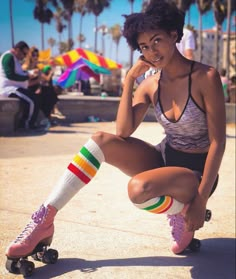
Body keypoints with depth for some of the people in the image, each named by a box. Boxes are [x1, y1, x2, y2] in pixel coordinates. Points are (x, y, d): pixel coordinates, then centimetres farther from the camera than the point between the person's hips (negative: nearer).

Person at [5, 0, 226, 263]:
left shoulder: (205, 77, -16)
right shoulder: (150, 85, 0)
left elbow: (218, 142, -16)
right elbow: (123, 131, -11)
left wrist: (201, 200, -21)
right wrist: (129, 80, -13)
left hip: (195, 173, -5)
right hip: (163, 159, 6)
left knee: (139, 188, -37)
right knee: (101, 140, -17)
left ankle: (181, 212, -4)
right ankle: (44, 218, -17)